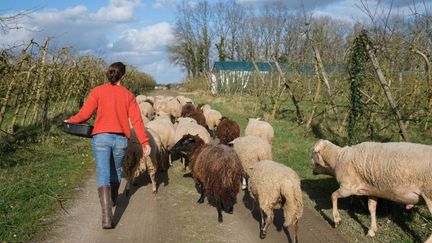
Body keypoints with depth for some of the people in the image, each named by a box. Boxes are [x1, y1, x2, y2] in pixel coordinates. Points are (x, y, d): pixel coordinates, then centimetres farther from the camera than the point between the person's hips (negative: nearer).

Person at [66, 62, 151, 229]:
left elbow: (84, 114, -3)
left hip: (101, 138, -2)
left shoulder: (97, 91, 0)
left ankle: (107, 215, -16)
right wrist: (145, 142, -4)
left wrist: (70, 121, 16)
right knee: (116, 169, 25)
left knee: (103, 174, -4)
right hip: (121, 140, 2)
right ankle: (113, 199, 48)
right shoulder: (128, 95, 5)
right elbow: (136, 120, -3)